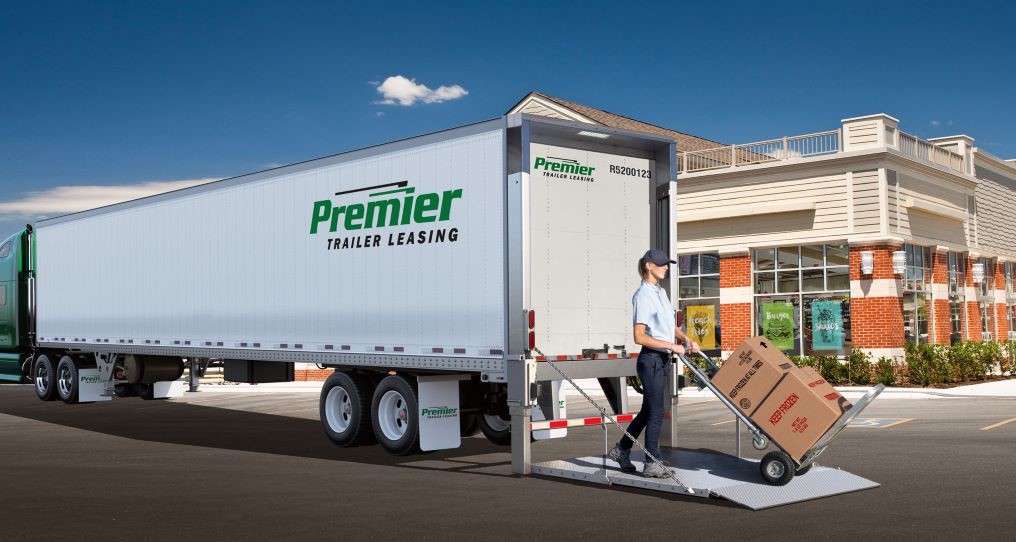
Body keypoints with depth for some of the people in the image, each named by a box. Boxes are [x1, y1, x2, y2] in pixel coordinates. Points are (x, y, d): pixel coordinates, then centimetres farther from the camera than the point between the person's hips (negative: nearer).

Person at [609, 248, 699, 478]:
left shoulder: (661, 292, 13)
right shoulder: (643, 296, -14)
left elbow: (671, 326, 22)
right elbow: (639, 337, -19)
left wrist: (686, 339, 4)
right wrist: (671, 346, -20)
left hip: (663, 359, 9)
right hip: (651, 359, -9)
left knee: (648, 410, 16)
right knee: (656, 413, -3)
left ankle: (621, 449, 29)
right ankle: (652, 463, 7)